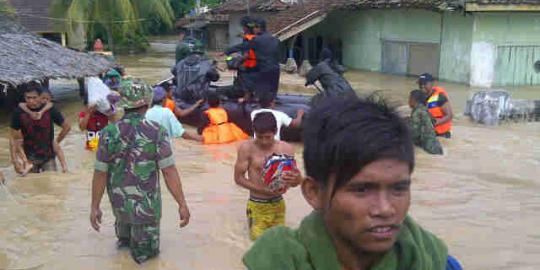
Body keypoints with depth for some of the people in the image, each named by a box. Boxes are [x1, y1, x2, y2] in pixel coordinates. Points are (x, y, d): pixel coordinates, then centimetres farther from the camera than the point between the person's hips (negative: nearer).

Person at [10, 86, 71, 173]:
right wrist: (14, 158, -9)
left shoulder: (50, 109, -9)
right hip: (29, 158, 1)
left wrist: (56, 142, 4)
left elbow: (67, 127, 3)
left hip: (48, 157, 0)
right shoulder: (19, 112, -8)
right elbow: (14, 137, -3)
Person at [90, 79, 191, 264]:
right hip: (147, 205, -2)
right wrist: (182, 205, -11)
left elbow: (100, 174, -7)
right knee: (145, 253, 24)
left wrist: (94, 207, 3)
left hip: (119, 203, 3)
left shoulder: (108, 133, -11)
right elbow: (169, 172, -18)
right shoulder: (157, 132, -17)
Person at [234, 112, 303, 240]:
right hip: (257, 205, -2)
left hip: (277, 203, 2)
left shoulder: (286, 148, -7)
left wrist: (295, 180, -27)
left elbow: (296, 180, -2)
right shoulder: (247, 148, -12)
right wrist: (263, 190, -21)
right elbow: (238, 178, -10)